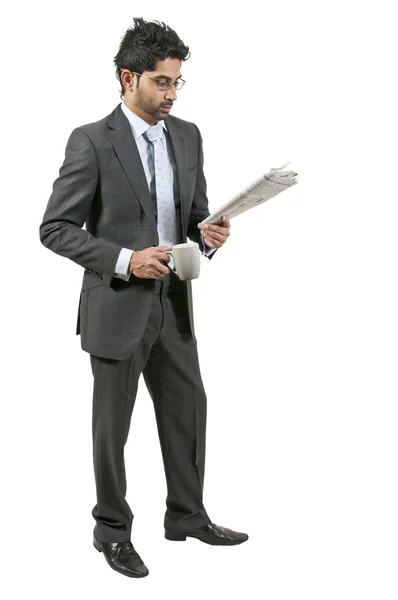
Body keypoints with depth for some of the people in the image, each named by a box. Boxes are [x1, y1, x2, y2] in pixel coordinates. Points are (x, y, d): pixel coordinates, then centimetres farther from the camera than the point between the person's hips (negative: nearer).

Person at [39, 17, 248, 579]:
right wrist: (124, 259, -23)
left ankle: (187, 515, 33)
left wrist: (206, 230, -10)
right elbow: (55, 228, -13)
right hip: (117, 305, -6)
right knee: (113, 424, 9)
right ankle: (112, 529, 26)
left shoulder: (188, 136, 5)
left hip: (172, 302, 6)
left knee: (188, 409, 15)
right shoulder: (92, 141, -13)